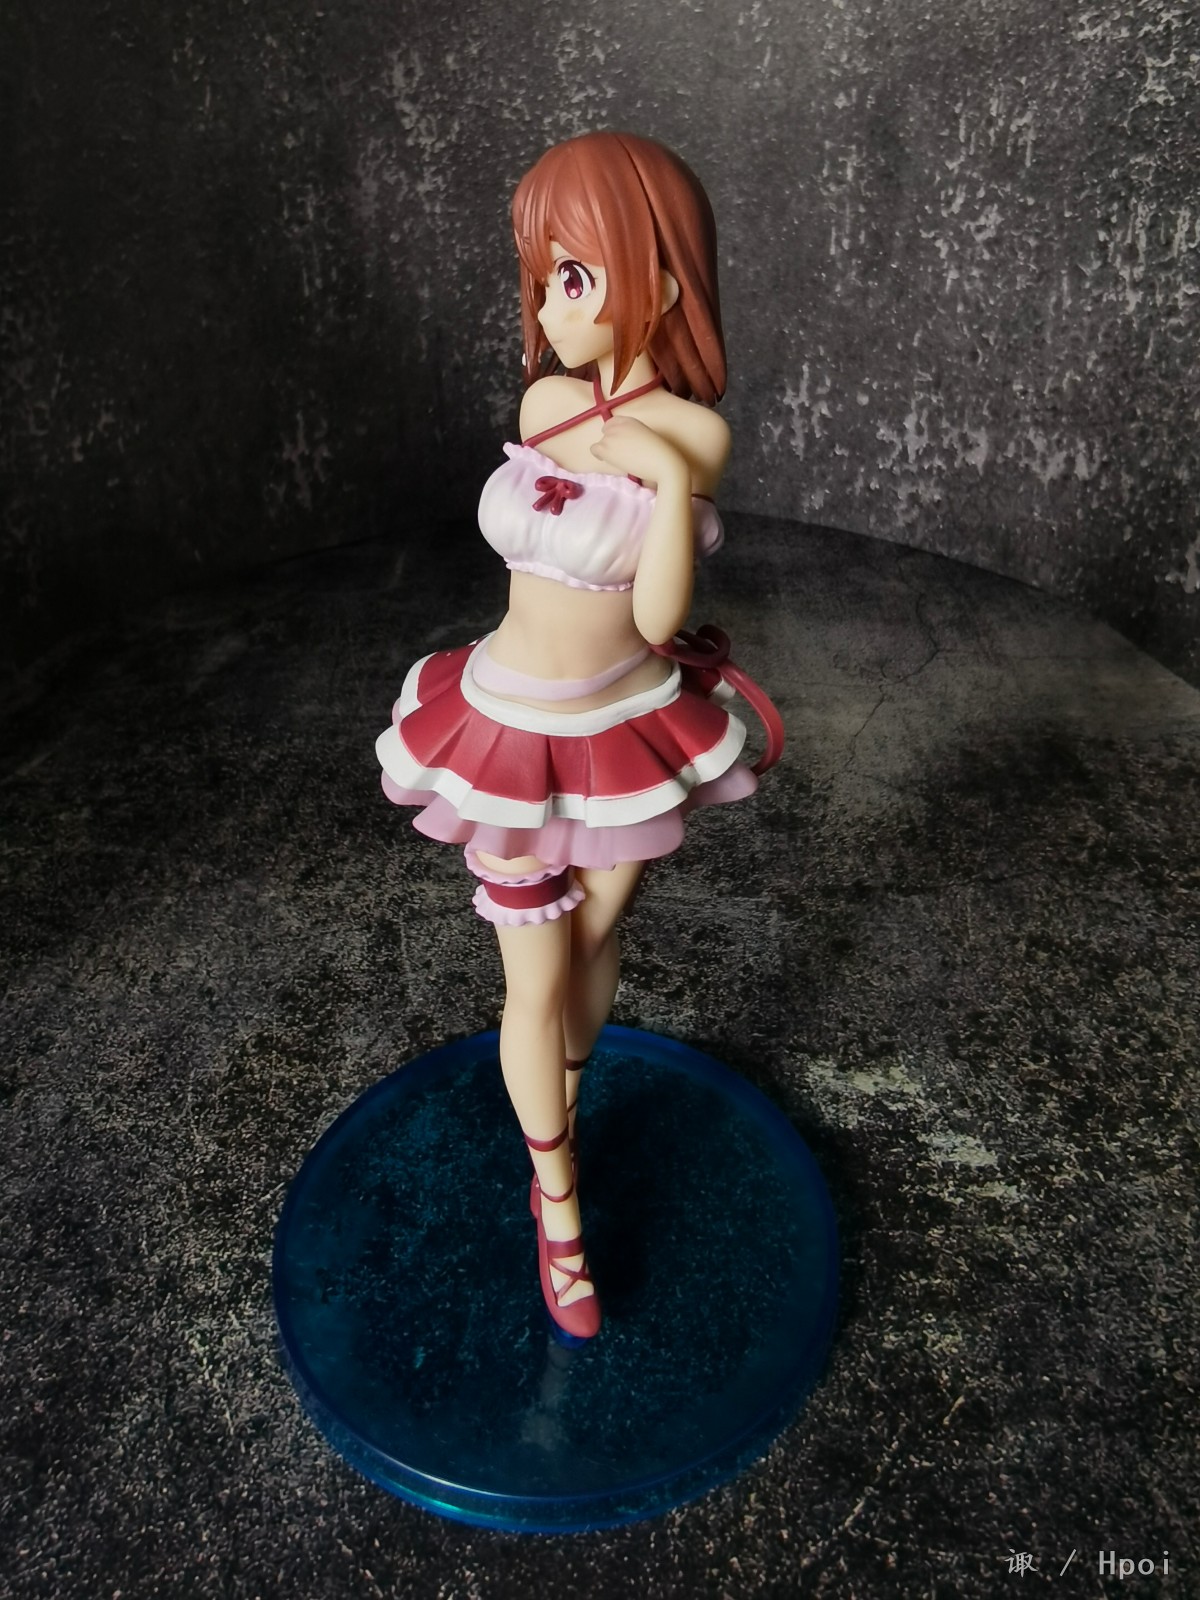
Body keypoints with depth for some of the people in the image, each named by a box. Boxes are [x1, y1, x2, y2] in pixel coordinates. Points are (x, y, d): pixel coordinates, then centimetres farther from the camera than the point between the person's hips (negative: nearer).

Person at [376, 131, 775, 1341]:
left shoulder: (694, 432, -15)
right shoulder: (546, 399, -5)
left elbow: (658, 618, -19)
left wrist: (670, 478, -28)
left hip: (630, 730, -1)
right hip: (520, 731, 1)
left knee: (594, 942, 19)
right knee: (535, 980, 8)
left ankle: (550, 1126, 49)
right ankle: (560, 1206, 29)